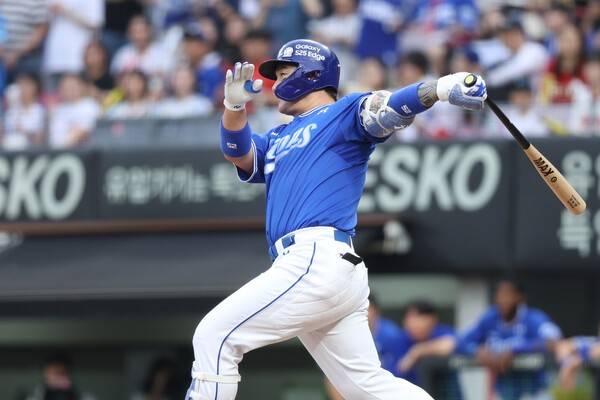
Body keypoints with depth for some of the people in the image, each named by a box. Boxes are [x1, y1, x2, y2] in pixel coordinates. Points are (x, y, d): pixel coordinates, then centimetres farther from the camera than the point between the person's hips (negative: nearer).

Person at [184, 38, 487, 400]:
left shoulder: (344, 113, 5)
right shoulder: (279, 139, 29)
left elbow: (389, 111, -12)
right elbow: (238, 152, 14)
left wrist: (440, 88, -32)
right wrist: (235, 106, -5)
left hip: (319, 259, -9)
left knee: (215, 336, -8)